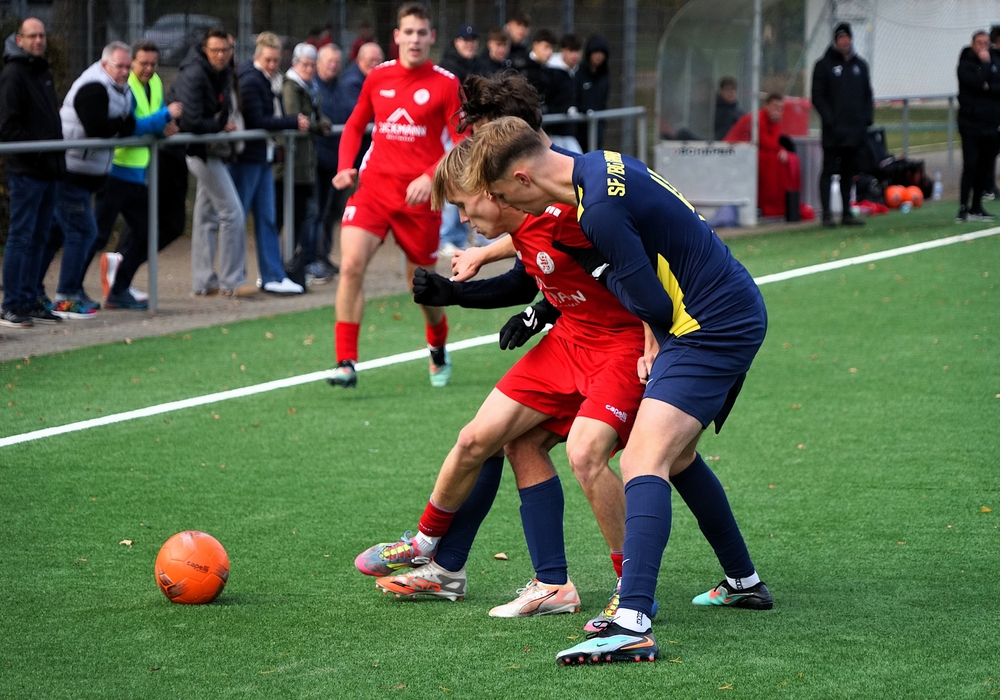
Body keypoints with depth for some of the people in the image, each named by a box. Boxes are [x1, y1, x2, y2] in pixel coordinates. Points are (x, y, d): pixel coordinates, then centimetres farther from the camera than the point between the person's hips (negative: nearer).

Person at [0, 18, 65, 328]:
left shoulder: (43, 74, 18)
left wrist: (57, 158, 13)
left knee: (37, 238, 11)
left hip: (47, 170, 9)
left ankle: (29, 302, 16)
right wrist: (35, 154, -18)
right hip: (26, 171, -9)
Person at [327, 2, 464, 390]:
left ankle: (438, 350, 40)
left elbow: (462, 144, -6)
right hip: (374, 185, 2)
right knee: (351, 263, -20)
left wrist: (431, 177, -22)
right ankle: (346, 362, -18)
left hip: (419, 197, -2)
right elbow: (355, 126, 20)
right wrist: (346, 167, 3)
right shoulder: (377, 78, 6)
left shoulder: (446, 84, -4)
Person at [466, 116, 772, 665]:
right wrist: (654, 336, 9)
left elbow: (651, 303, -21)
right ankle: (744, 583, 40)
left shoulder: (602, 208, -24)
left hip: (712, 329, -11)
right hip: (736, 316, 11)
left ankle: (633, 625, -34)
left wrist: (603, 272, -1)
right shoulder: (600, 166, 7)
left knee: (642, 463, -21)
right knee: (676, 457, 27)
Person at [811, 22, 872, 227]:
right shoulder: (824, 65, 0)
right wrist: (829, 119, -12)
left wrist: (867, 118, 6)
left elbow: (867, 94, 19)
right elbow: (818, 96, -3)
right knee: (829, 170, -4)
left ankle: (847, 213, 15)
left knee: (849, 172, 10)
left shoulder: (860, 65, 15)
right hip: (834, 131, -5)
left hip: (856, 131, 5)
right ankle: (827, 214, -6)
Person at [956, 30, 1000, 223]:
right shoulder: (966, 64, -1)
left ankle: (976, 208, 13)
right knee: (970, 166, -10)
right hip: (971, 124, -4)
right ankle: (963, 208, -8)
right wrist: (984, 63, -10)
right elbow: (975, 82, -20)